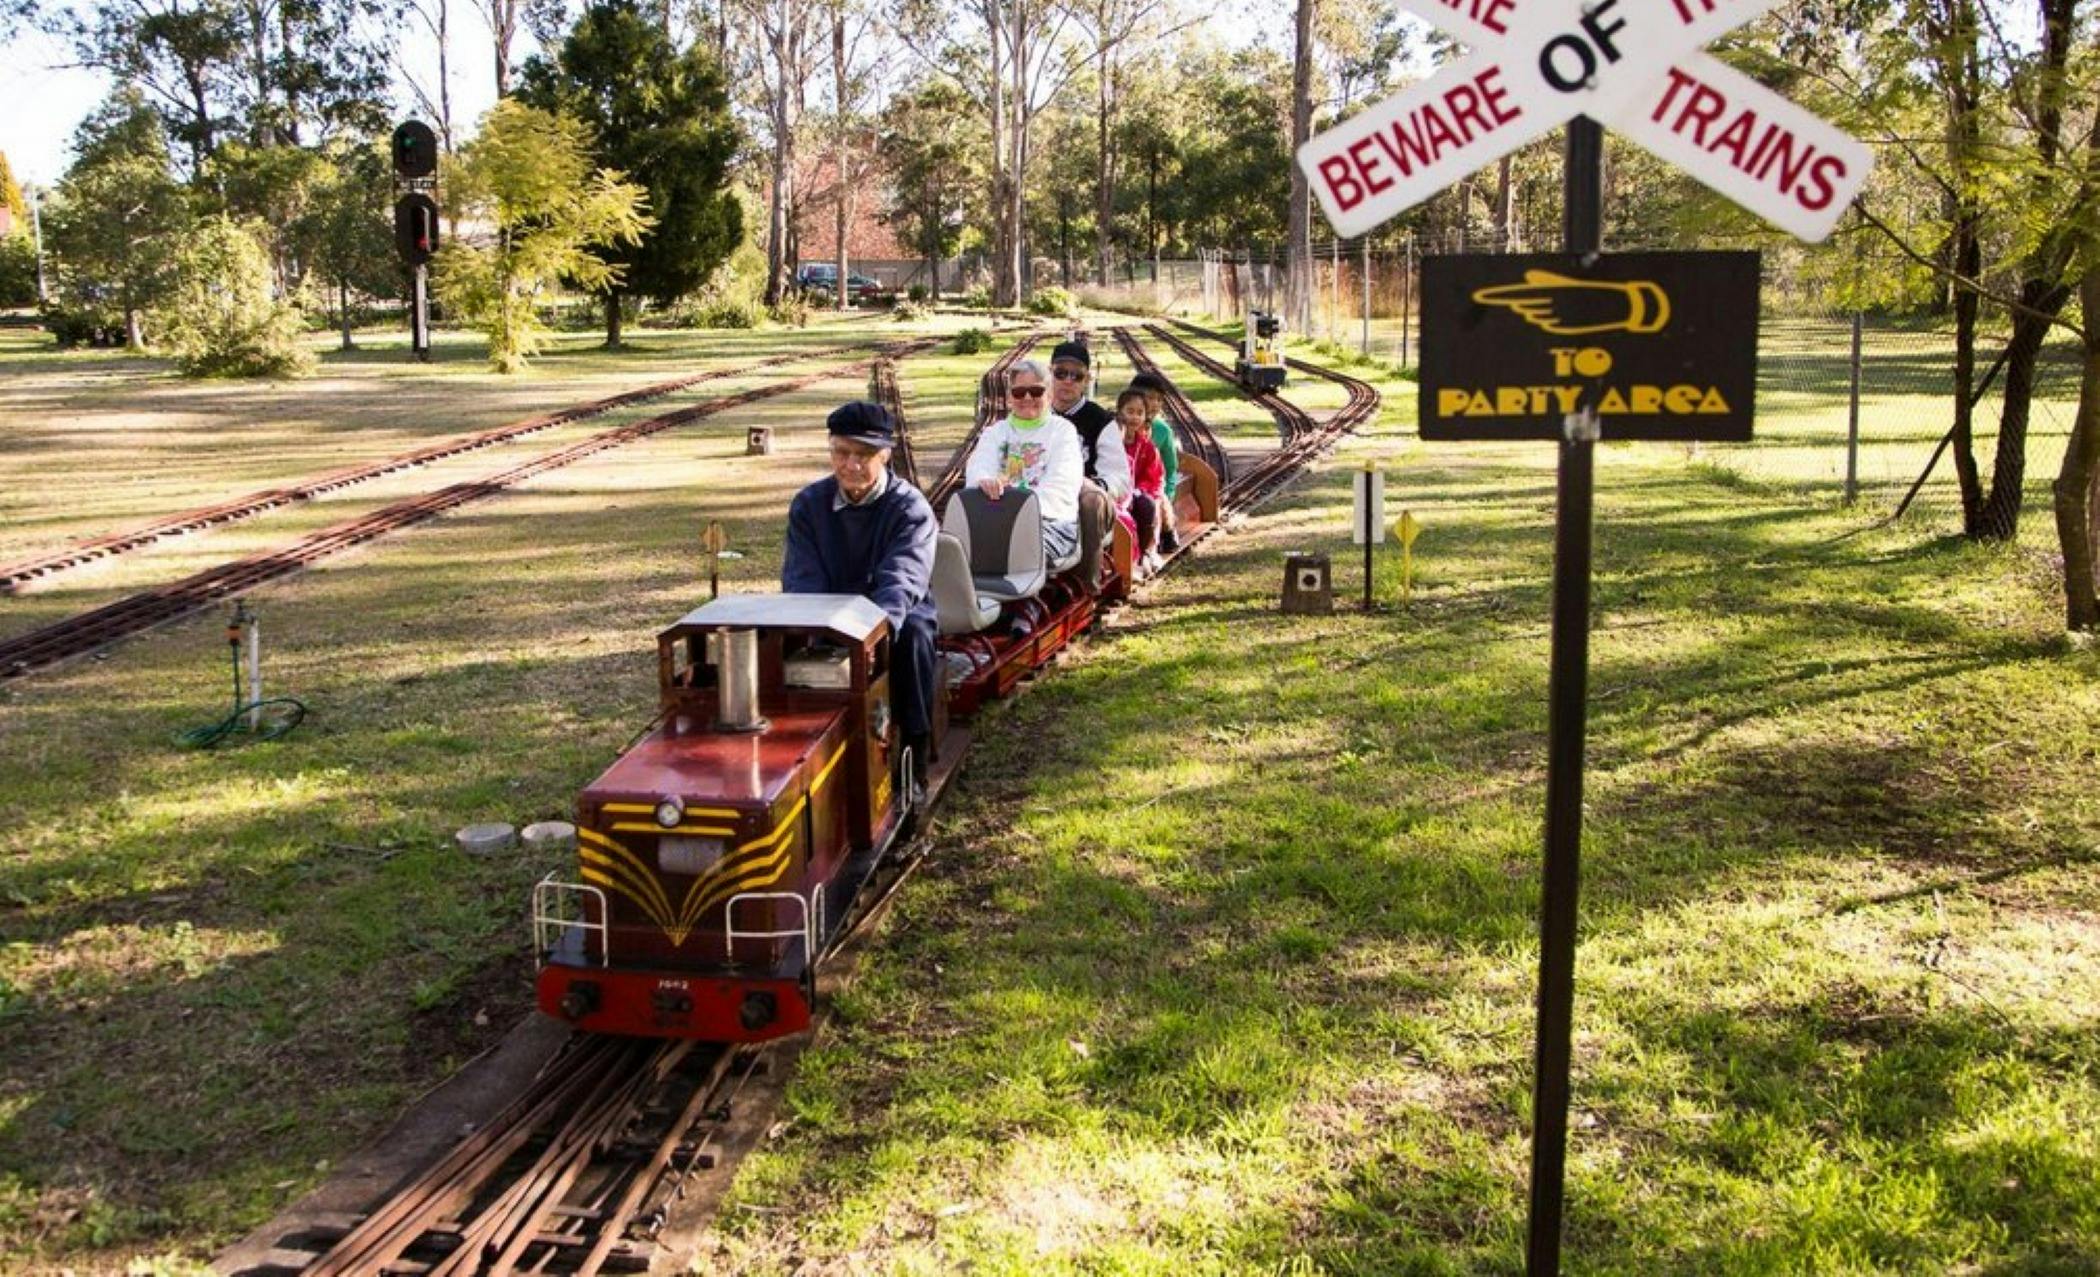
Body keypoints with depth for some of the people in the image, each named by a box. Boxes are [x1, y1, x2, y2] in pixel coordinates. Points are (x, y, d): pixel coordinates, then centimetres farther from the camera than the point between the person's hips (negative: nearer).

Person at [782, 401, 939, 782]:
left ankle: (915, 757, -27)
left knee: (912, 634, -37)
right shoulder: (808, 504, 1)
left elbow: (901, 580, -26)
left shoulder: (910, 507, -12)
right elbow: (802, 580, -7)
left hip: (897, 613, -2)